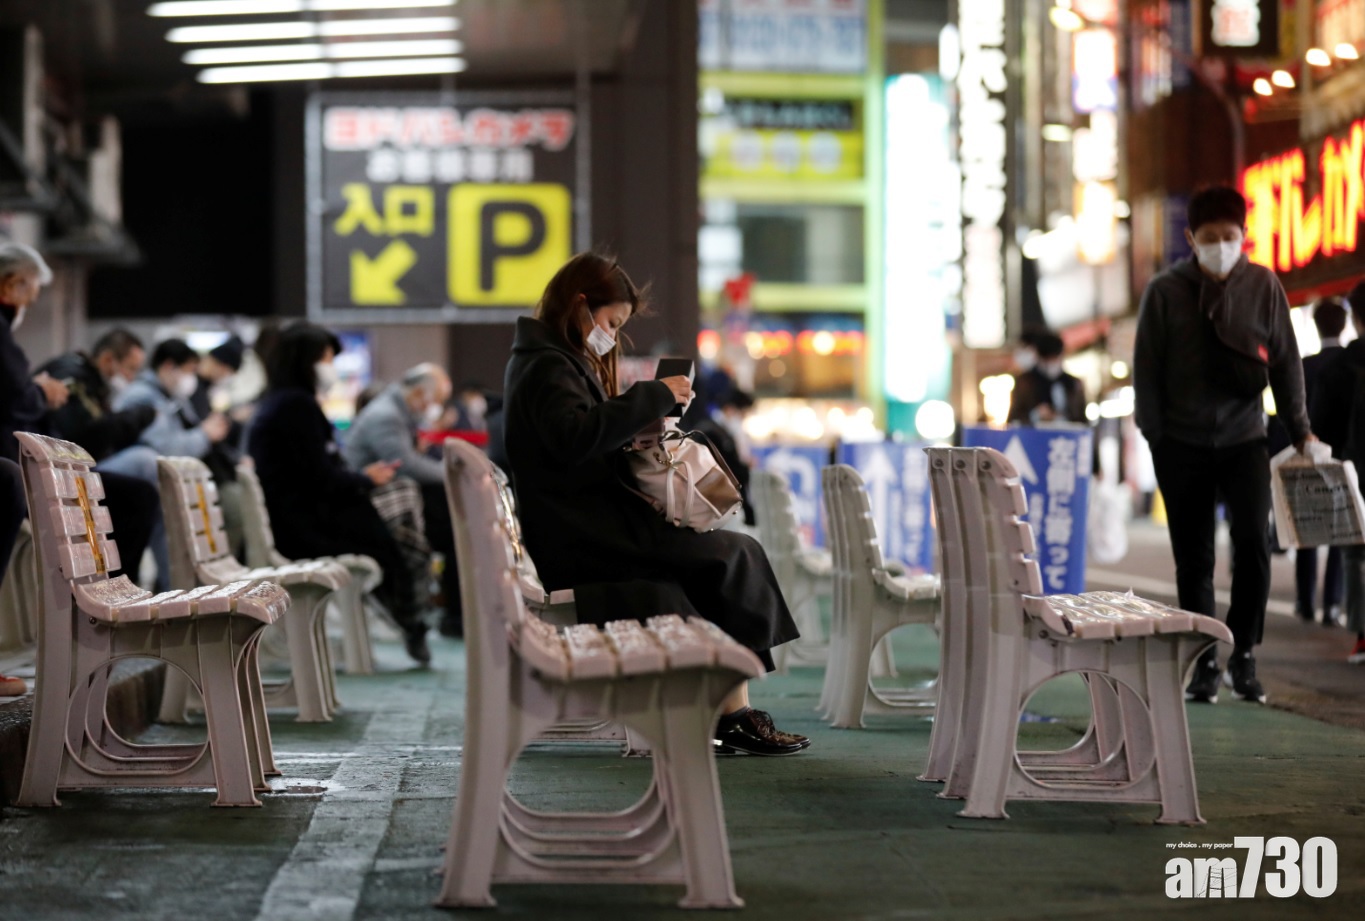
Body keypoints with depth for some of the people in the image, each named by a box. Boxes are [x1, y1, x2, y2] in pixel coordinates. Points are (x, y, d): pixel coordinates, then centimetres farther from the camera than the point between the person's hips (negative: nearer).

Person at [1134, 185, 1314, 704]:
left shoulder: (1263, 286, 2)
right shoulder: (1166, 292, -1)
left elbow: (1285, 361, 7)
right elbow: (1146, 369, 2)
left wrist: (1299, 429, 3)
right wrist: (1156, 437, -3)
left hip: (1244, 438, 0)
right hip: (1183, 446, 0)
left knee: (1252, 541, -15)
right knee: (1193, 560, 4)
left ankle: (1243, 655, -1)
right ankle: (1205, 665, 13)